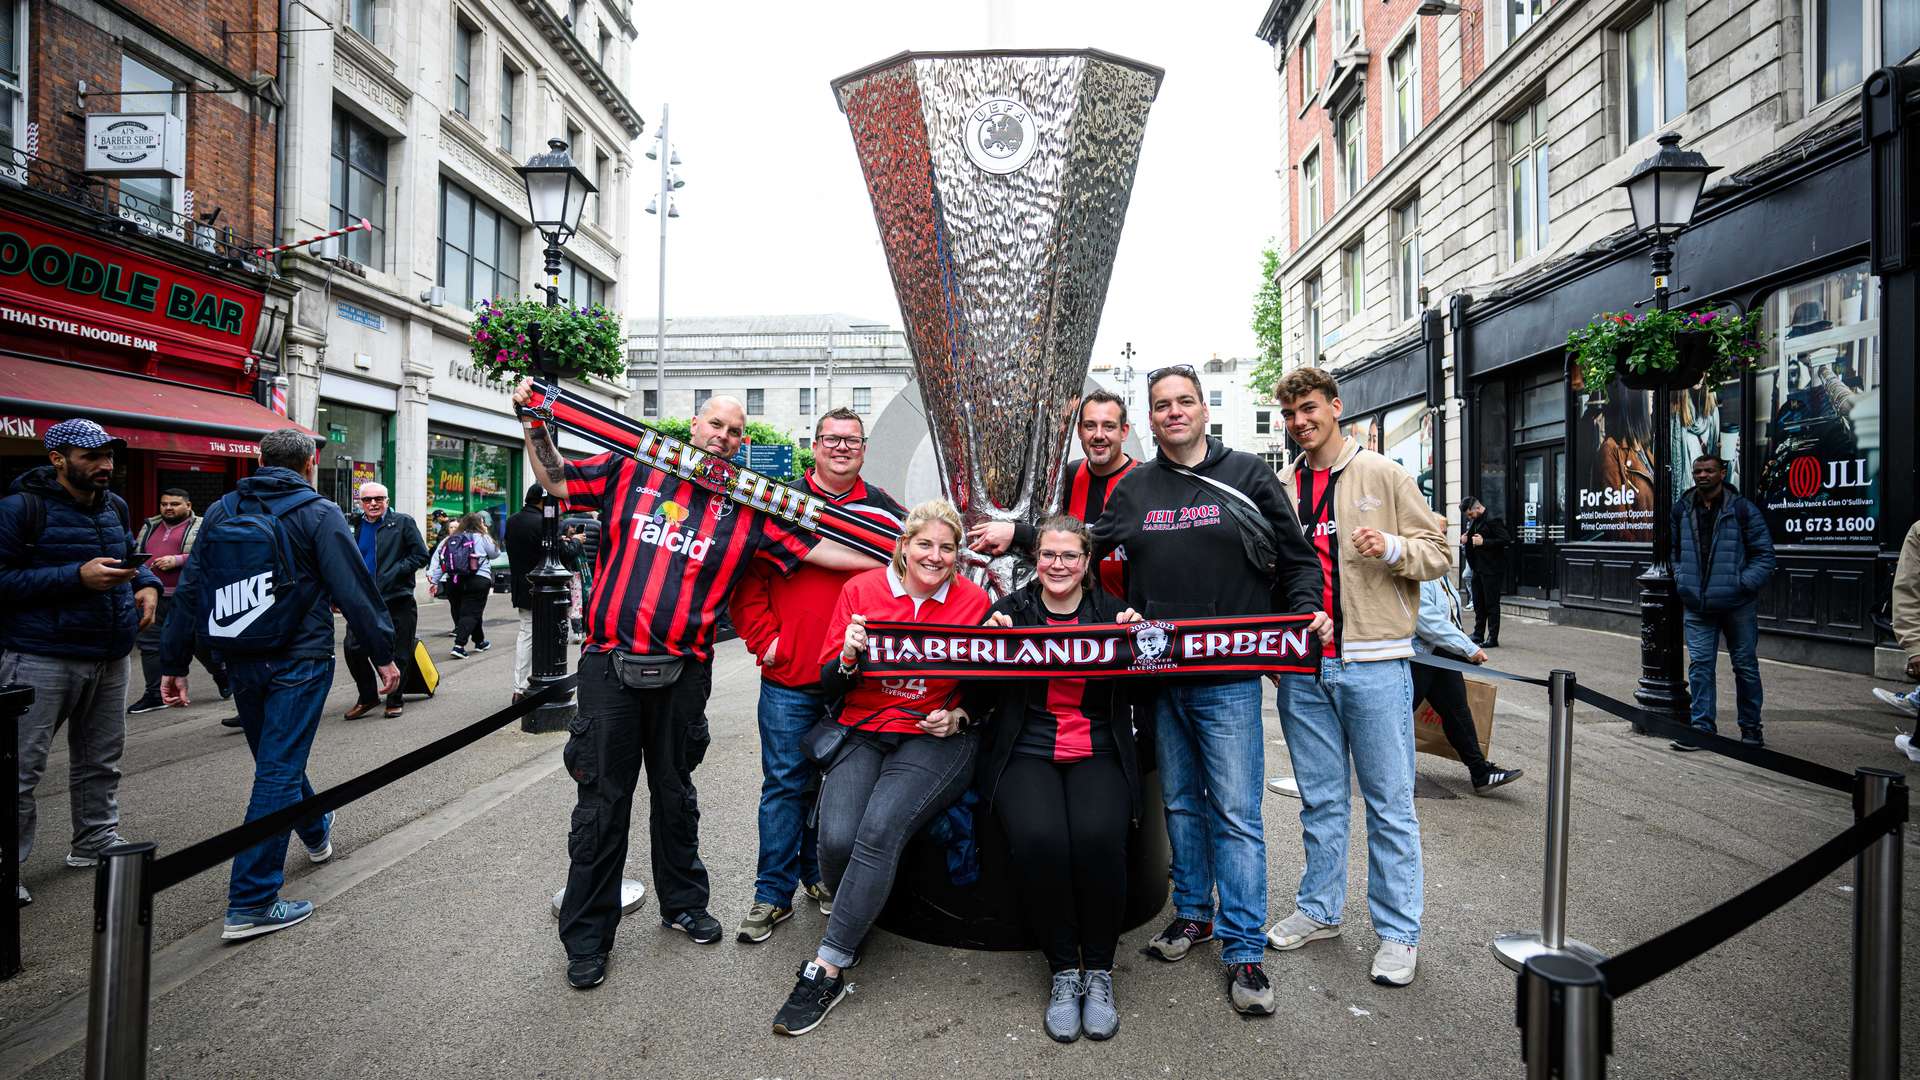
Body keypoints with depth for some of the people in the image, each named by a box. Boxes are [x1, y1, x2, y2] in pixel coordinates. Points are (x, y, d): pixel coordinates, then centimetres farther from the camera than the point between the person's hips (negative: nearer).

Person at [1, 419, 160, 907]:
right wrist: (76, 577, -23)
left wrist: (147, 584, 3)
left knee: (100, 759, 17)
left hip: (111, 656, 7)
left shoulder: (116, 506, 9)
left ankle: (96, 842, 31)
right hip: (42, 659, -6)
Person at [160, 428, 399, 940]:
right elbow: (354, 590, -13)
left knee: (275, 759, 23)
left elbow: (190, 591, 9)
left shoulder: (220, 512, 8)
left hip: (242, 665, 6)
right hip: (298, 662, -6)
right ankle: (250, 904, 0)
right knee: (278, 771, -3)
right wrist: (383, 654, -8)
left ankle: (316, 833, 47)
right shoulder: (317, 513, -9)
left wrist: (173, 662, 14)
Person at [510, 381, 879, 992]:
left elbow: (816, 549, -1)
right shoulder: (632, 471, 3)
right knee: (602, 799, 7)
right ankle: (587, 935, 23)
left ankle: (683, 904, 37)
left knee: (675, 793, 18)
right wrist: (535, 426, 3)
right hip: (610, 663, -1)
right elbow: (557, 481, 14)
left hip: (682, 672, 1)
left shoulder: (747, 510, 3)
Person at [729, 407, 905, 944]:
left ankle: (821, 876, 32)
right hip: (788, 678, -2)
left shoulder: (886, 512, 6)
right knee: (785, 784, 5)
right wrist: (765, 640, -6)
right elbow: (748, 578, 2)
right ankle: (774, 893, 18)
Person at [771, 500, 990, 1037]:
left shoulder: (973, 600, 0)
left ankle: (827, 970, -10)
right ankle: (855, 926, 13)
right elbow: (829, 685, 4)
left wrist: (958, 717, -10)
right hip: (861, 734, 2)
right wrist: (849, 656, -17)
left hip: (936, 740, -2)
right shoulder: (861, 590, 2)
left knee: (879, 830, -26)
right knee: (836, 838, -21)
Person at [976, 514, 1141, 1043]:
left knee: (1098, 838, -28)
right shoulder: (1011, 608, 5)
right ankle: (1063, 970, -3)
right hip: (1025, 753, 0)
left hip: (1098, 754, 1)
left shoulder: (1112, 611, 8)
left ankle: (1099, 973, -3)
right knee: (1039, 839, -28)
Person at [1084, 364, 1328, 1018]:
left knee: (1236, 813, -1)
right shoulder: (1133, 488, 10)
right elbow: (1090, 554, 13)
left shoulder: (1247, 475, 2)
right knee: (1180, 802, 16)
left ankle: (1243, 950, 11)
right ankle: (1192, 913, 33)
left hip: (1229, 676, -3)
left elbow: (1297, 558, 6)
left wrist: (1307, 611, -9)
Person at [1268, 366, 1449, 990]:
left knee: (1389, 803, 5)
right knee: (1320, 799, 15)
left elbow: (1439, 554, 2)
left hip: (1373, 663, -4)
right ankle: (1319, 910, 29)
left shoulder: (1383, 475, 1)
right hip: (1302, 666, 4)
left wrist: (1393, 547, -19)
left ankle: (1398, 932, 19)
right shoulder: (1279, 488, 12)